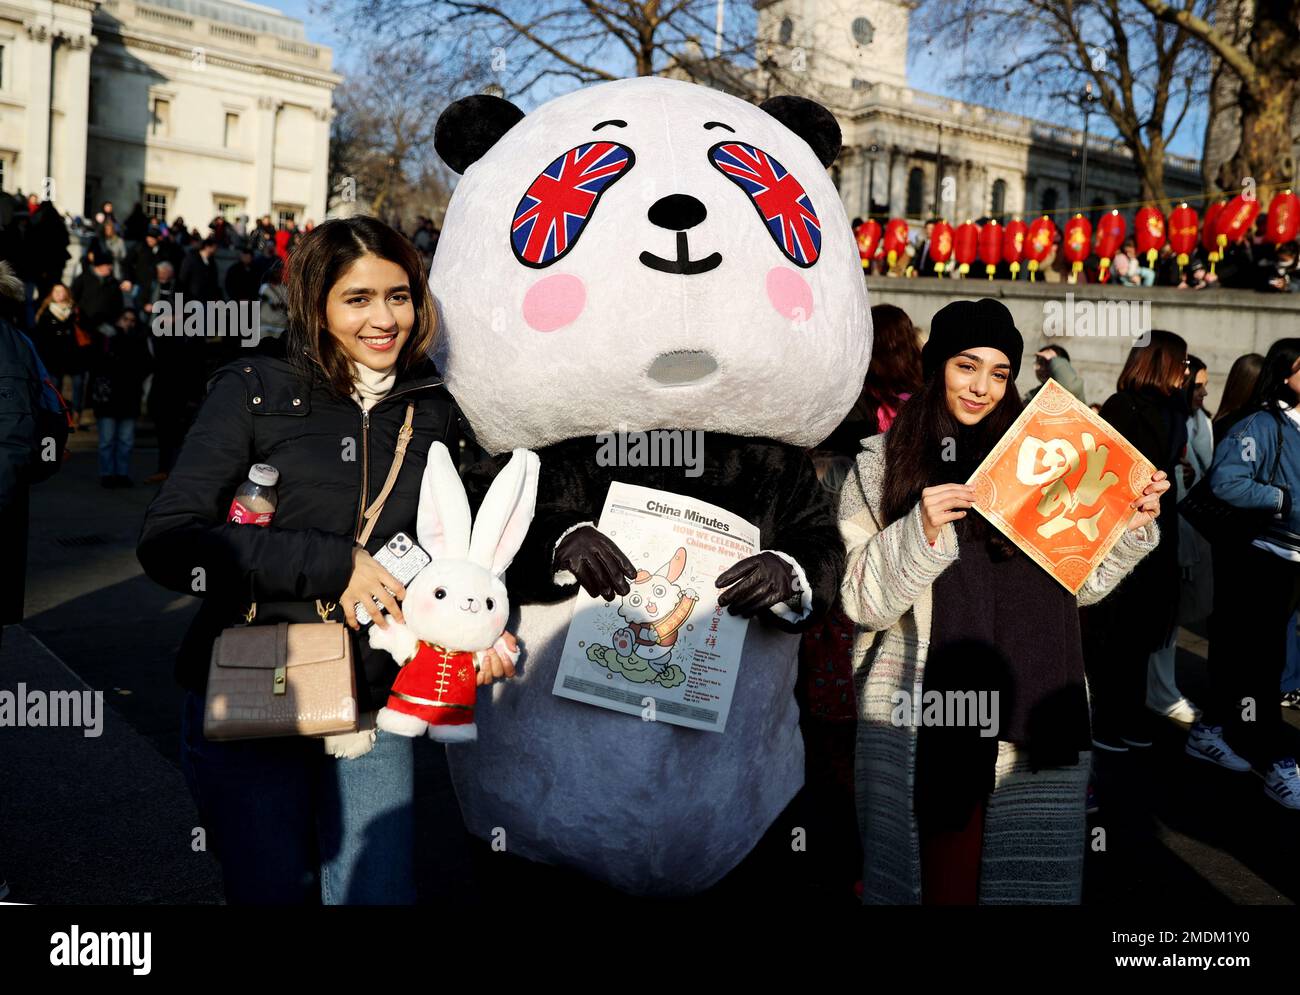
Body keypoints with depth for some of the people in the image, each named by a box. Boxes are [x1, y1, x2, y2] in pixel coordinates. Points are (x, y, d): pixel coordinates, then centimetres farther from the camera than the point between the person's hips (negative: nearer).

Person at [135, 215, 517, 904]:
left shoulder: (433, 408, 5)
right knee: (272, 892, 10)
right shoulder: (255, 391, -6)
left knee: (380, 891, 8)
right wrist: (330, 564, -21)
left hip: (376, 711, 3)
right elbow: (166, 541, -14)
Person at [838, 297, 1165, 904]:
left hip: (1032, 710, 3)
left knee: (1028, 875, 9)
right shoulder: (883, 463, 2)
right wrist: (922, 531, -20)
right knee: (940, 875, 2)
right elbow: (861, 599, -6)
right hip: (924, 716, -3)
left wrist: (1129, 530, -1)